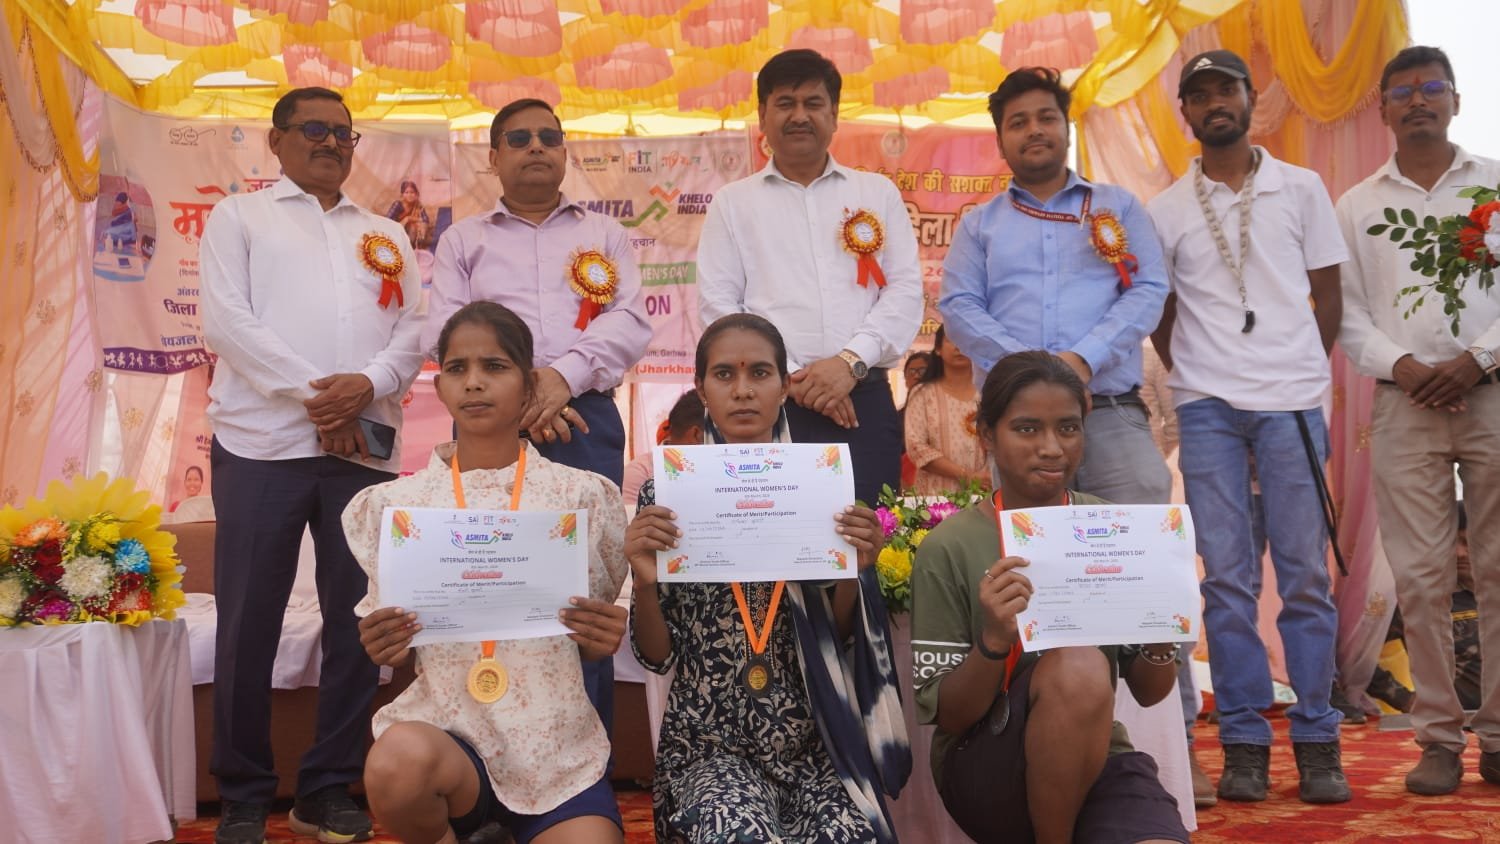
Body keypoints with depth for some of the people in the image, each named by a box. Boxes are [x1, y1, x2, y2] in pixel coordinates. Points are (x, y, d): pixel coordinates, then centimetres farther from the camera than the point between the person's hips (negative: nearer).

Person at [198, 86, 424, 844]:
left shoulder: (386, 235, 19)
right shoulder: (238, 217, 10)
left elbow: (415, 327, 8)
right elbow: (225, 319, -4)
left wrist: (369, 384, -13)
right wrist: (312, 395, -14)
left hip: (366, 447, 3)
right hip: (263, 443, -3)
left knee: (358, 620, 4)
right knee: (249, 623, -1)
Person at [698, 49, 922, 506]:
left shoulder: (878, 193, 15)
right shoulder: (733, 203, 11)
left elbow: (905, 289, 6)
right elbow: (717, 304, 3)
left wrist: (852, 361, -10)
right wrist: (791, 377, -8)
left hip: (864, 400, 1)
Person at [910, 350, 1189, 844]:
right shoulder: (950, 548, -8)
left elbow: (1149, 693, 7)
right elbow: (946, 717, -7)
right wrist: (993, 641, -25)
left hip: (1097, 757, 2)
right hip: (984, 768, -1)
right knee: (1077, 667, -29)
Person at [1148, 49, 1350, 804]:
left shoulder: (1301, 189, 8)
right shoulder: (1167, 210, 8)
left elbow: (1327, 294, 10)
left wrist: (1302, 371, 5)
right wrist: (1190, 374, 4)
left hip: (1291, 401, 0)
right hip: (1207, 408, 0)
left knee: (1305, 573, 0)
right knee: (1227, 578, 0)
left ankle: (1316, 742, 8)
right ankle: (1243, 743, 7)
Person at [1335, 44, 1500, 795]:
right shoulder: (1357, 206, 15)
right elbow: (1348, 314, 9)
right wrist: (1402, 367, -7)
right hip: (1405, 403, 1)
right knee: (1420, 577, -1)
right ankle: (1439, 738, 6)